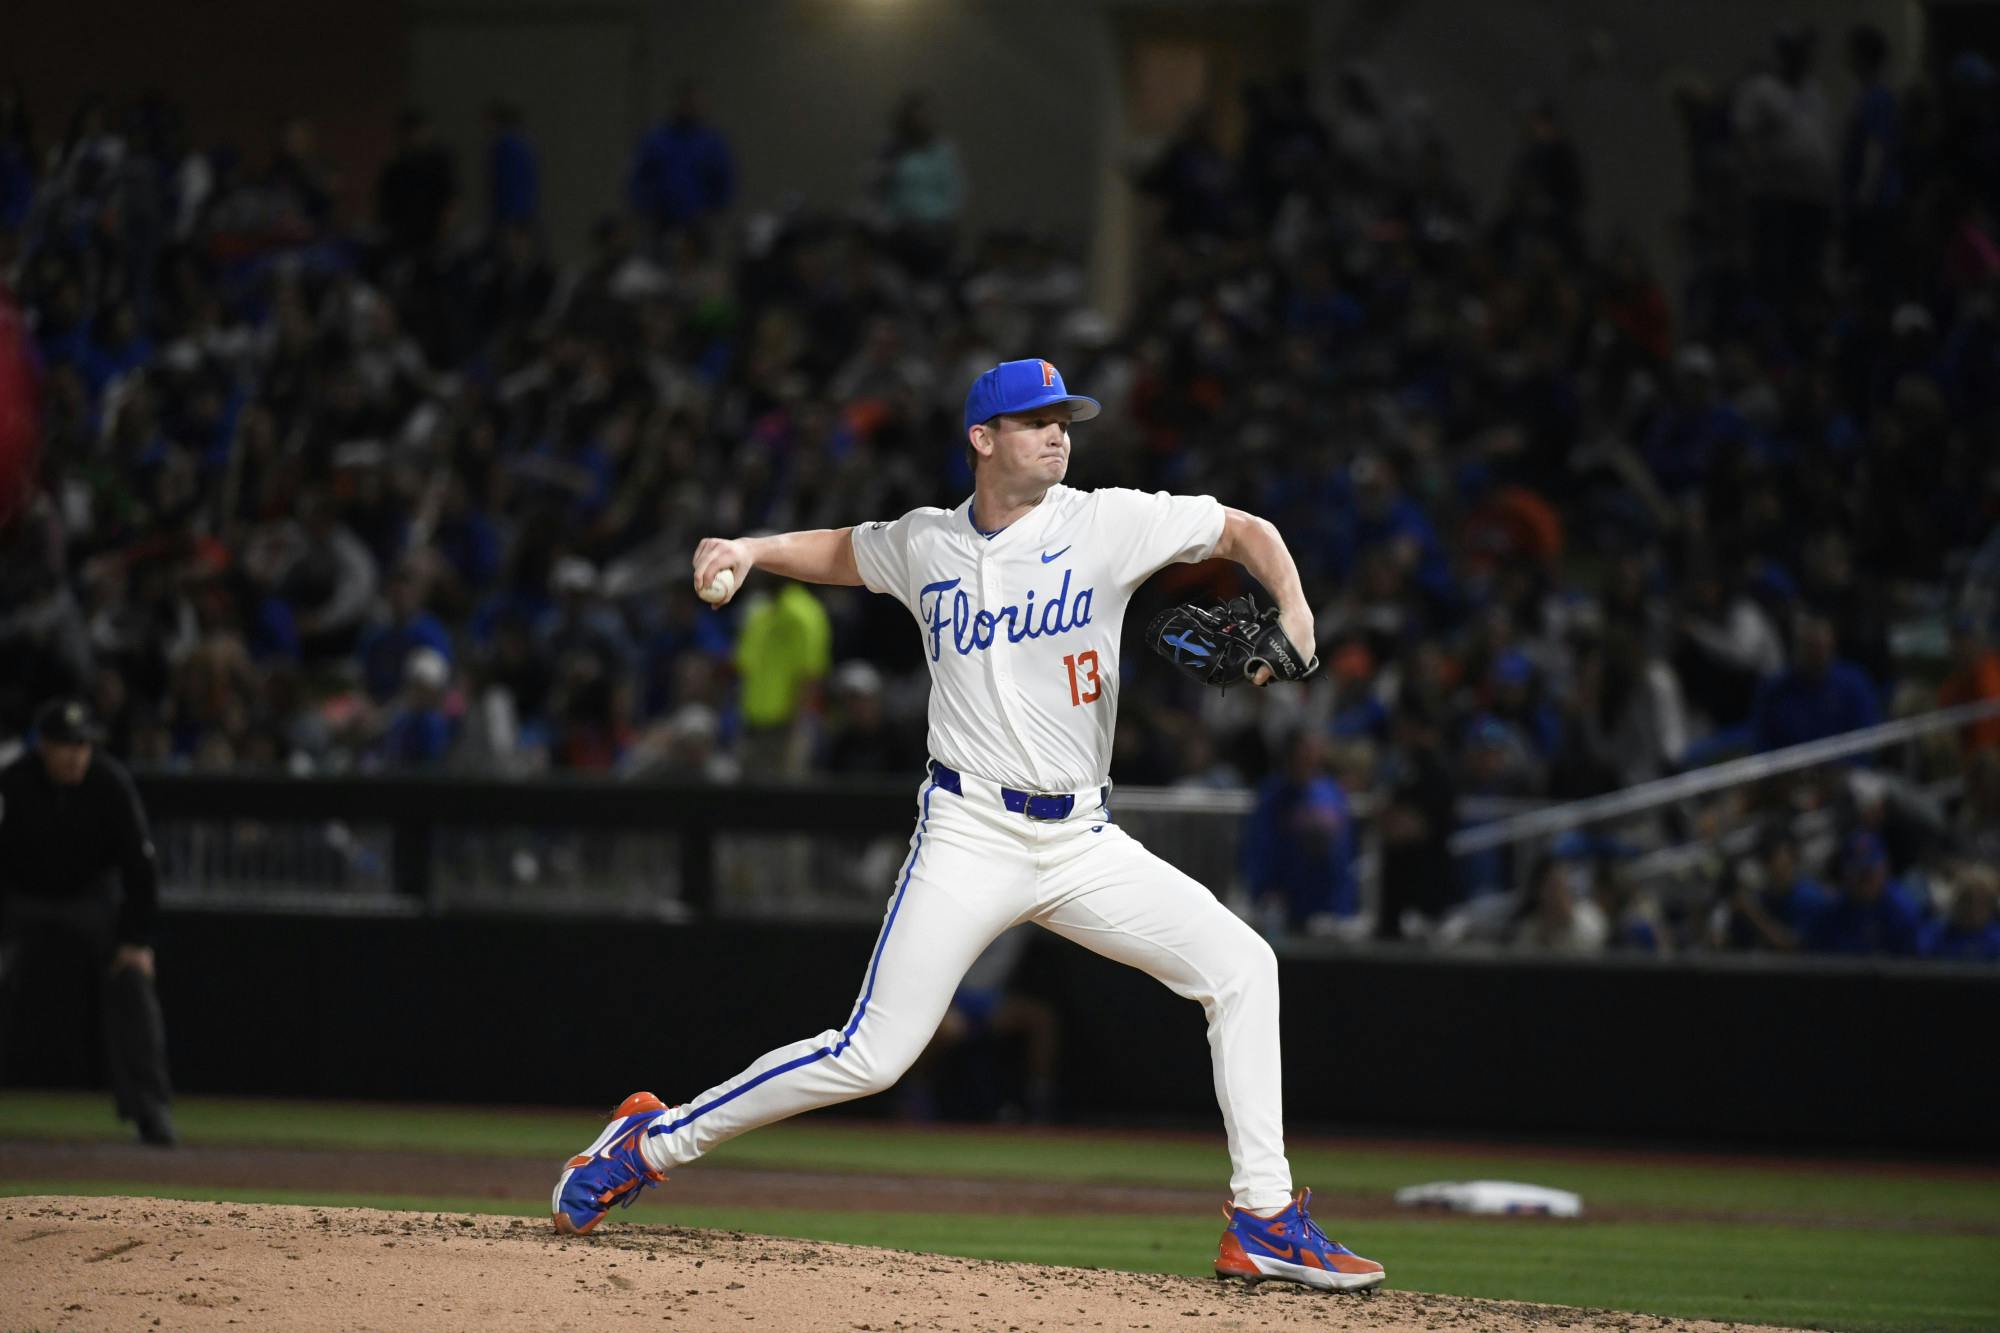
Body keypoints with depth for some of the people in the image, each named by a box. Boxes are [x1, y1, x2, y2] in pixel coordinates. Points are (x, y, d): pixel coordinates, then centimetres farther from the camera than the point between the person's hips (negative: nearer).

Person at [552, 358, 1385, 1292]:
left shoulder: (1105, 524, 1)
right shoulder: (924, 543, 4)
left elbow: (1245, 530, 7)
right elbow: (840, 551, 25)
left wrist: (1293, 614, -10)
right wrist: (749, 551, 8)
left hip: (1081, 840, 2)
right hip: (970, 837, -2)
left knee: (1240, 966, -11)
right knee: (870, 1057, -10)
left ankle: (1263, 1222, -6)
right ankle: (651, 1142, 6)